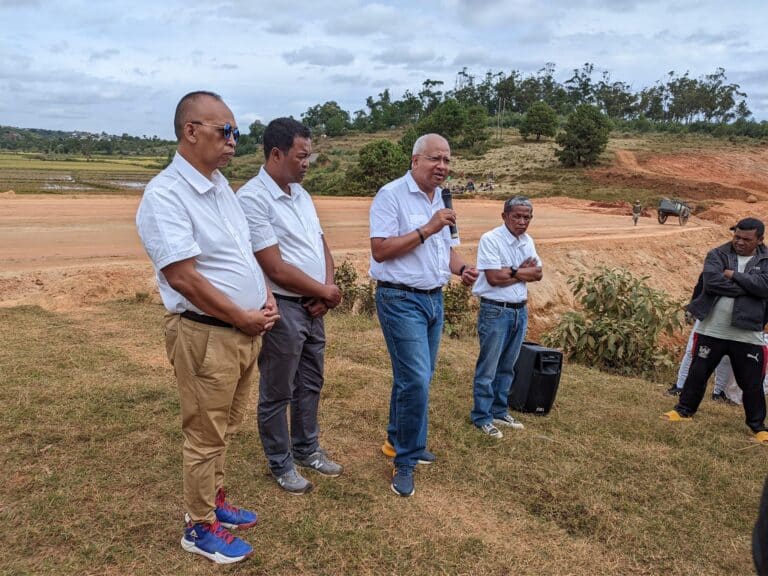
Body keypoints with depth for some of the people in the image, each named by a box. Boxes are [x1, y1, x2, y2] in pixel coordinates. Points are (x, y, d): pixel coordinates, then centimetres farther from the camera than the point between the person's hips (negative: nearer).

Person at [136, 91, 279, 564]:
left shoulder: (221, 185, 10)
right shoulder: (165, 195, -18)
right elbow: (183, 277, -23)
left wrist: (266, 298, 3)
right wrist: (245, 318, -16)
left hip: (246, 329, 8)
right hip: (206, 334, -8)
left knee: (224, 429, 21)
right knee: (206, 437, 6)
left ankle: (214, 502, 39)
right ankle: (200, 528, 25)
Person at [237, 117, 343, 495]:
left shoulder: (301, 194, 10)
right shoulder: (252, 199, -18)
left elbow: (321, 245, 15)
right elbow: (276, 268, -22)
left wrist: (325, 291, -3)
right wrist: (326, 291, -10)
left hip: (313, 306, 8)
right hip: (282, 308, -8)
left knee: (310, 383, 20)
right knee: (277, 393, 8)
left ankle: (307, 449, 39)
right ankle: (281, 465, 26)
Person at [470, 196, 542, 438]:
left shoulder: (528, 241, 10)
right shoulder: (490, 239, -13)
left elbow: (537, 273, 5)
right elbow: (494, 278, -20)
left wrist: (512, 272, -13)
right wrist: (523, 271, -9)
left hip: (520, 310, 7)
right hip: (495, 311, -7)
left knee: (507, 366, 16)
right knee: (488, 368, 0)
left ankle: (499, 411, 29)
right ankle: (482, 416, 11)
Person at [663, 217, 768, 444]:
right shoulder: (718, 254, 0)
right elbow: (711, 281, -18)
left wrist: (733, 275, -16)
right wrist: (747, 286, -15)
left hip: (748, 335, 0)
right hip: (711, 330, 0)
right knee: (697, 373, 11)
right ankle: (684, 410, 28)